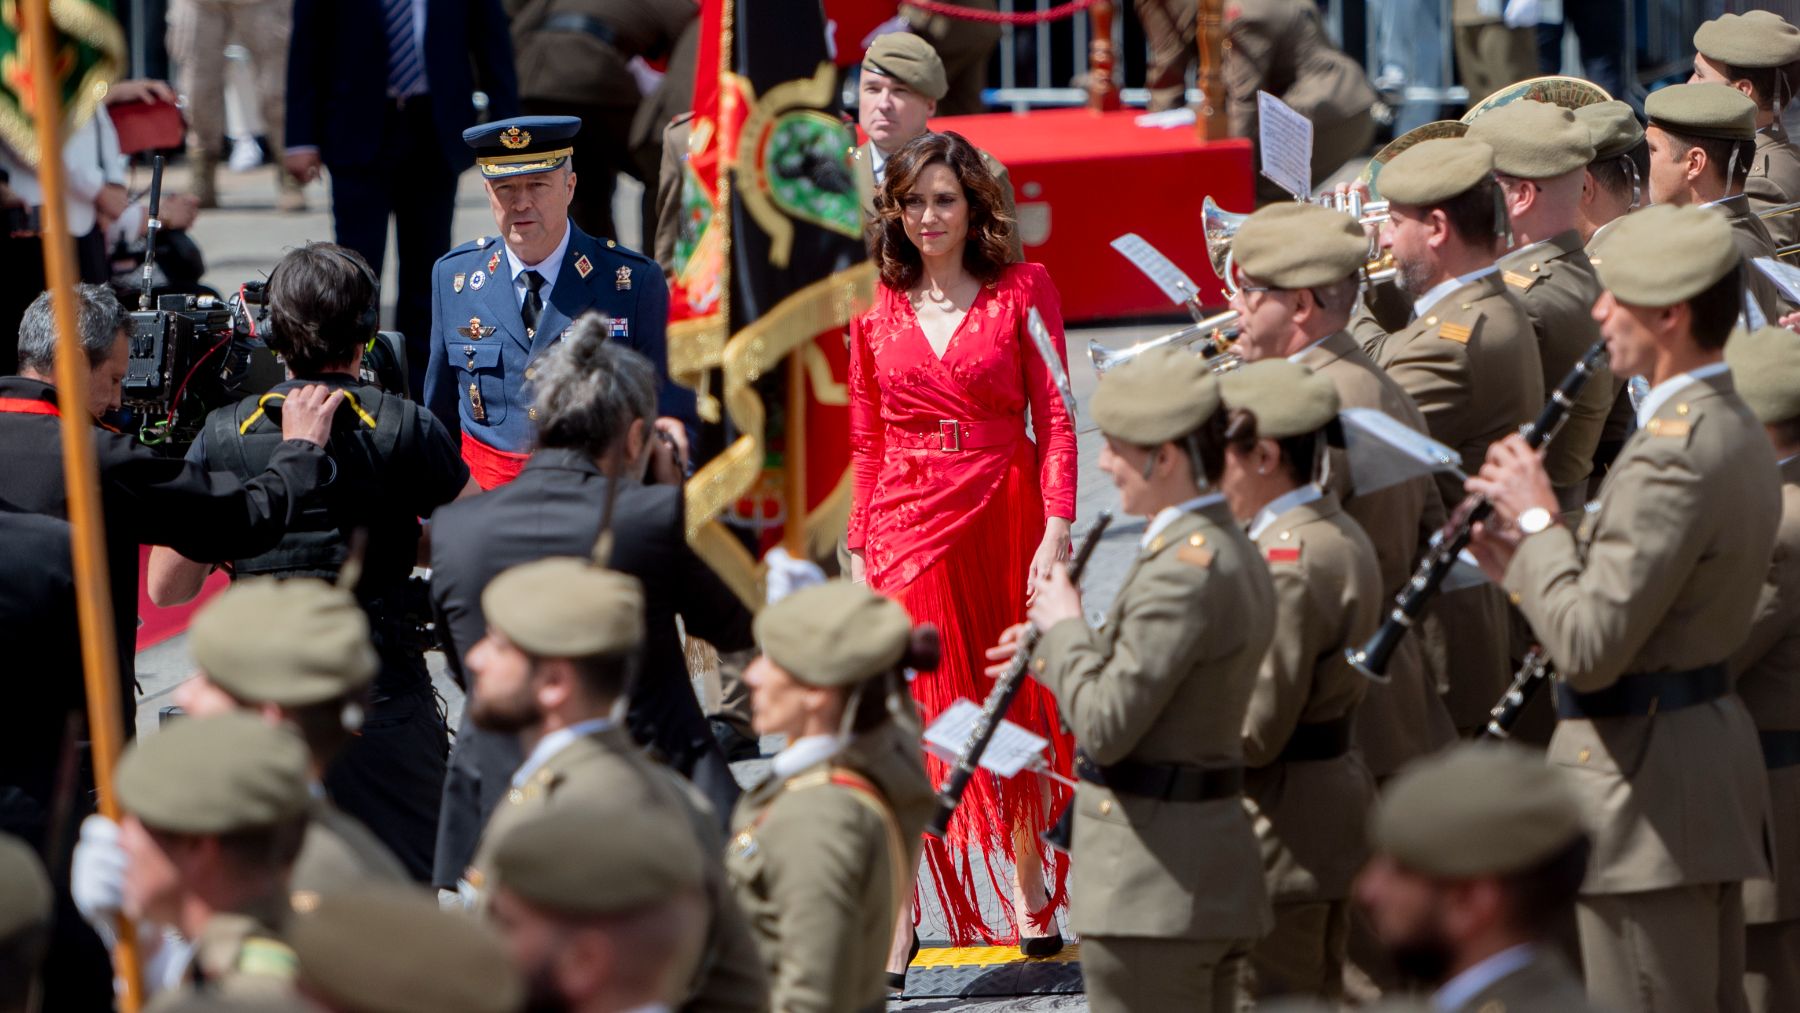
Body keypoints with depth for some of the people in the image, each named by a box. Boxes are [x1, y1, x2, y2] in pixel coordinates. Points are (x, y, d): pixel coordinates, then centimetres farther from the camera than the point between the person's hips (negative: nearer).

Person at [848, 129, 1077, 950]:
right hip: (908, 524, 1)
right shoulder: (877, 307, 7)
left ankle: (1029, 892, 25)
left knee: (1013, 709, 9)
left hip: (1004, 516, -1)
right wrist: (859, 549, 5)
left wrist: (1057, 530, -11)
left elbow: (1055, 419, -2)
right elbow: (865, 440, 10)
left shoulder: (1021, 290, 1)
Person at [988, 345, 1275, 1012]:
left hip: (1151, 893, -10)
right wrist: (1058, 663, 15)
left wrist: (1063, 628, -8)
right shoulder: (1238, 555, 12)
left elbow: (1105, 727, -23)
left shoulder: (1181, 570, -20)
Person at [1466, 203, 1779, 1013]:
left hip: (1645, 781, -10)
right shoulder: (1732, 431, 11)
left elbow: (1591, 648, -25)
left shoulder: (1673, 453, -22)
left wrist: (1537, 522, -13)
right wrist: (1531, 563, 6)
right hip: (1714, 740, 10)